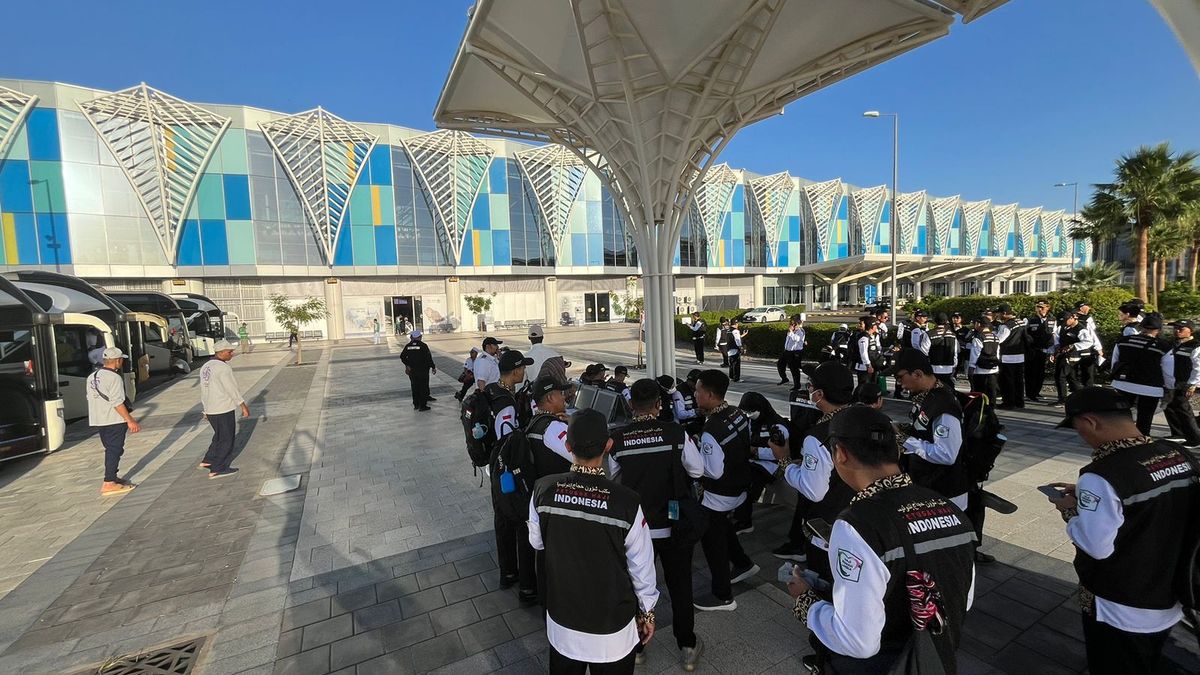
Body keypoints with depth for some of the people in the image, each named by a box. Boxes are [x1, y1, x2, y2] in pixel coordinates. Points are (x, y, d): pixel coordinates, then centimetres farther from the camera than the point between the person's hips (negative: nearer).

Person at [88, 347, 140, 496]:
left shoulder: (92, 377, 12)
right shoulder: (114, 378, -16)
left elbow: (91, 398, 17)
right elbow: (117, 403, -20)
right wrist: (130, 420, -16)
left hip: (98, 420, 9)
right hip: (114, 420, -9)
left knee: (110, 449, 18)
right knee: (115, 450, -4)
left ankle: (112, 477, 27)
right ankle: (109, 483, -4)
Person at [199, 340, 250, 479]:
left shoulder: (205, 367, 10)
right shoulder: (223, 368, -18)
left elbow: (203, 390, 16)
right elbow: (232, 389, -19)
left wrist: (206, 410, 23)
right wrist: (244, 406, -13)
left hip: (211, 410, 8)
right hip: (223, 410, -8)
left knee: (219, 436, 24)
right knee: (226, 439, 4)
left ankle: (207, 461, 26)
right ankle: (217, 469, 10)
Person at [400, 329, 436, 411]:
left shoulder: (408, 346, 1)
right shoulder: (423, 346, -12)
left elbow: (402, 357, 5)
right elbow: (428, 358, -14)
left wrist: (407, 365, 17)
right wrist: (433, 367, -5)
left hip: (412, 370, 4)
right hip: (422, 370, -4)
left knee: (415, 387, 15)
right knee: (423, 387, 4)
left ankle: (416, 405, 23)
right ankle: (422, 406, 6)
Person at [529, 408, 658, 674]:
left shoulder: (543, 489, -18)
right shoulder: (627, 502, -27)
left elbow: (536, 542, -1)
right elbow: (641, 566, -13)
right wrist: (647, 612, 4)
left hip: (561, 621, 3)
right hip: (612, 630, -2)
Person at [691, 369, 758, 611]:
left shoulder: (711, 431, -33)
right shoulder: (739, 414, -8)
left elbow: (714, 471, -27)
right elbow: (746, 444, 7)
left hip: (718, 496, -8)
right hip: (739, 488, 8)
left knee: (711, 540, 10)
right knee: (721, 526, 30)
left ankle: (723, 597, 25)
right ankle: (743, 564, 47)